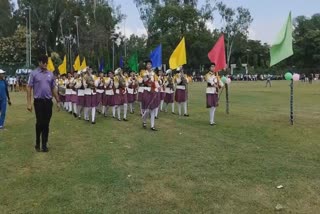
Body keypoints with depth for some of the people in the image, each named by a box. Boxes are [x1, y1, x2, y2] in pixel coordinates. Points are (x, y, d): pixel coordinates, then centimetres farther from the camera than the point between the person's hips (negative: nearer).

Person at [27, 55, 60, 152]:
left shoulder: (50, 74, 8)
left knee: (46, 124, 6)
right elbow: (29, 88, -2)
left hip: (48, 101, 3)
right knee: (39, 123, -2)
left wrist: (57, 102, 12)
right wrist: (29, 103, -8)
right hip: (38, 101, -3)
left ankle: (44, 145, 17)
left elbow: (53, 89, 13)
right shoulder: (34, 73, -1)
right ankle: (37, 143, 18)